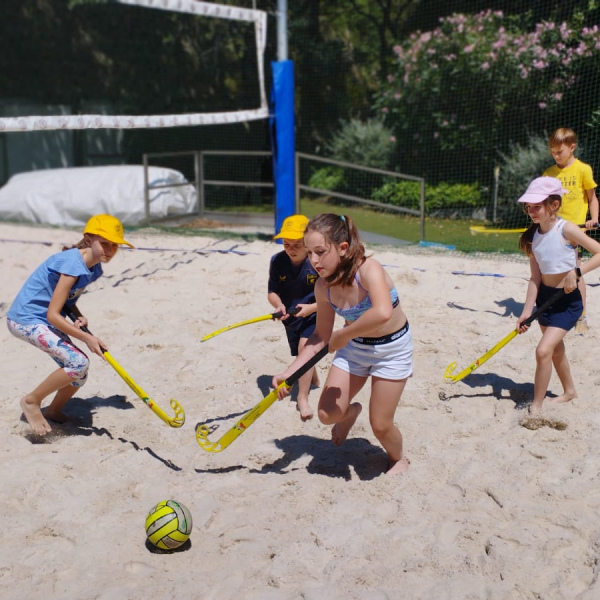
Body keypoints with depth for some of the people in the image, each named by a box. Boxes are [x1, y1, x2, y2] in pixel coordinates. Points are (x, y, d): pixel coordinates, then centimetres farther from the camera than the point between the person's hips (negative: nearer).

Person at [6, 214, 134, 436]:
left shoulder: (94, 268, 2)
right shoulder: (73, 264, -26)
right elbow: (52, 315, -25)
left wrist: (79, 317, -6)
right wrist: (86, 337, -21)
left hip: (44, 321, 9)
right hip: (26, 320, -9)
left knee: (78, 374, 8)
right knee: (79, 362, -22)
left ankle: (54, 411, 35)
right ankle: (31, 401, -4)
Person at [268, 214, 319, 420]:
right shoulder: (277, 261, -12)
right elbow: (272, 292, -9)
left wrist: (312, 307, -31)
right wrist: (278, 305, -31)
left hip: (314, 316, -5)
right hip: (290, 317, 5)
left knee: (305, 348, -25)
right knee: (301, 353, 20)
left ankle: (303, 398, -17)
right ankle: (313, 380, 52)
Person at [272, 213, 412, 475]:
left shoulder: (368, 269, -32)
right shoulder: (323, 287, -14)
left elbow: (383, 313, -51)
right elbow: (321, 337, -2)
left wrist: (343, 335, -36)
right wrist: (289, 372, -8)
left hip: (392, 348, -5)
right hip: (354, 346, 5)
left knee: (380, 426, 0)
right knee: (327, 415, 0)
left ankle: (398, 458, 36)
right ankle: (351, 411, 38)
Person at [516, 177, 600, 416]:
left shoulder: (566, 229, -18)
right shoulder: (533, 236, -2)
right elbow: (535, 278, -3)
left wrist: (576, 272, -26)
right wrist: (527, 311, -9)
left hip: (568, 301, -7)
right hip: (544, 297, 7)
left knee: (543, 350, -16)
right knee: (556, 349, 23)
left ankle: (536, 406, -4)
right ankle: (569, 391, 46)